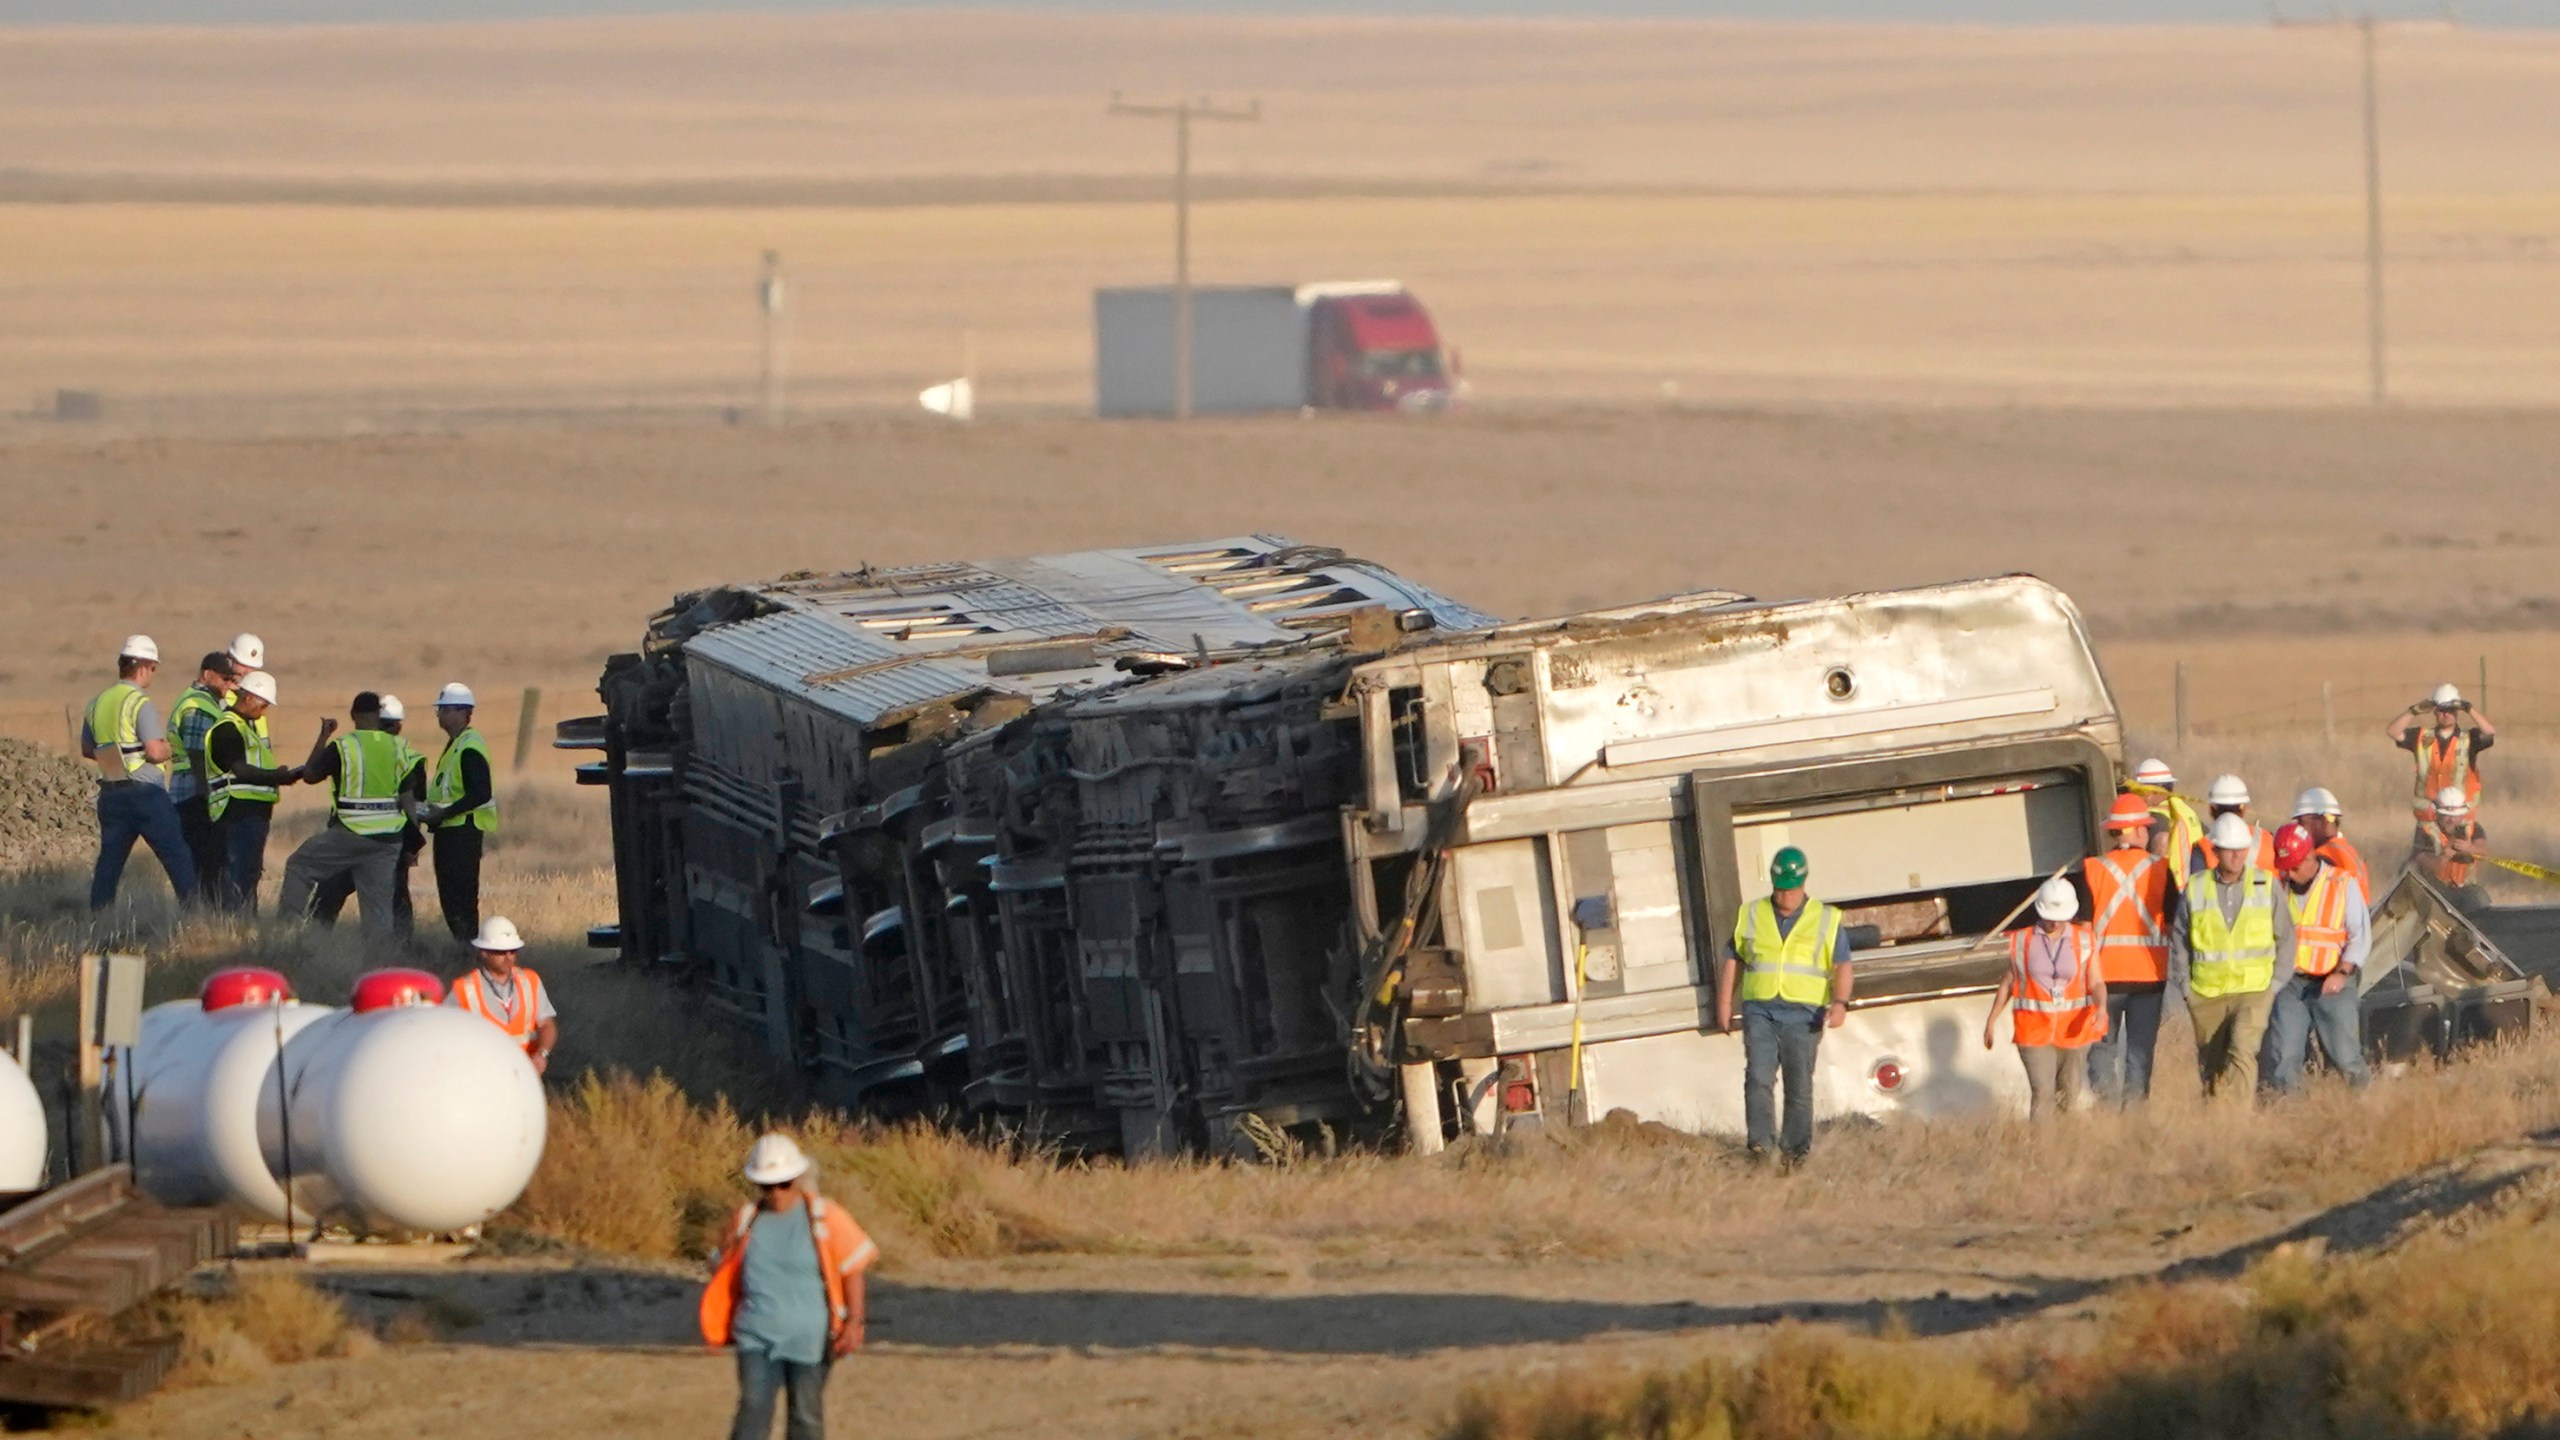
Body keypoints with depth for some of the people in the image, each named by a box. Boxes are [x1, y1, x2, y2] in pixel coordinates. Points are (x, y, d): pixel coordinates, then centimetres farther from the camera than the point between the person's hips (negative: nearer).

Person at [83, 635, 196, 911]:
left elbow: (87, 750, 19)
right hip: (145, 792, -6)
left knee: (109, 859, 10)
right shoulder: (139, 703, -14)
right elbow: (155, 751, -21)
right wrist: (168, 749, 0)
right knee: (177, 857, -1)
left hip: (111, 793, 7)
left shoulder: (98, 703, 9)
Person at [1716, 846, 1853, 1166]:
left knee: (1799, 1087, 0)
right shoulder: (1752, 916, 14)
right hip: (1759, 1010, 1)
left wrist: (1840, 1002, -17)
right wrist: (1724, 1005, 8)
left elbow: (1842, 966, 1)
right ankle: (1759, 1142, -21)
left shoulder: (1826, 921, 7)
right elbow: (1732, 961, 17)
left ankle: (1796, 1149, 7)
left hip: (1803, 1016, -1)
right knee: (1758, 1077, -17)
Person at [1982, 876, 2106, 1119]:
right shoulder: (2022, 942, 1)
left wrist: (2101, 1007, -23)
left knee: (2069, 1096, 8)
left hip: (2074, 1029, 1)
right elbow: (2008, 983, 10)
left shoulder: (2084, 941, 0)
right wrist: (1991, 1020, 10)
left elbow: (2096, 982, -2)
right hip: (2035, 1030, -1)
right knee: (2043, 1092, -13)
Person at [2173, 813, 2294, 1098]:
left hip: (2254, 990, -2)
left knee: (2243, 1052, -21)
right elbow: (2179, 943, 11)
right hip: (2207, 996, 2)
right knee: (2212, 1066, 7)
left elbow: (2286, 937, 9)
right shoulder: (2195, 888, 4)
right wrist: (2184, 989, 5)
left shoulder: (2267, 885, 2)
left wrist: (2277, 984, 1)